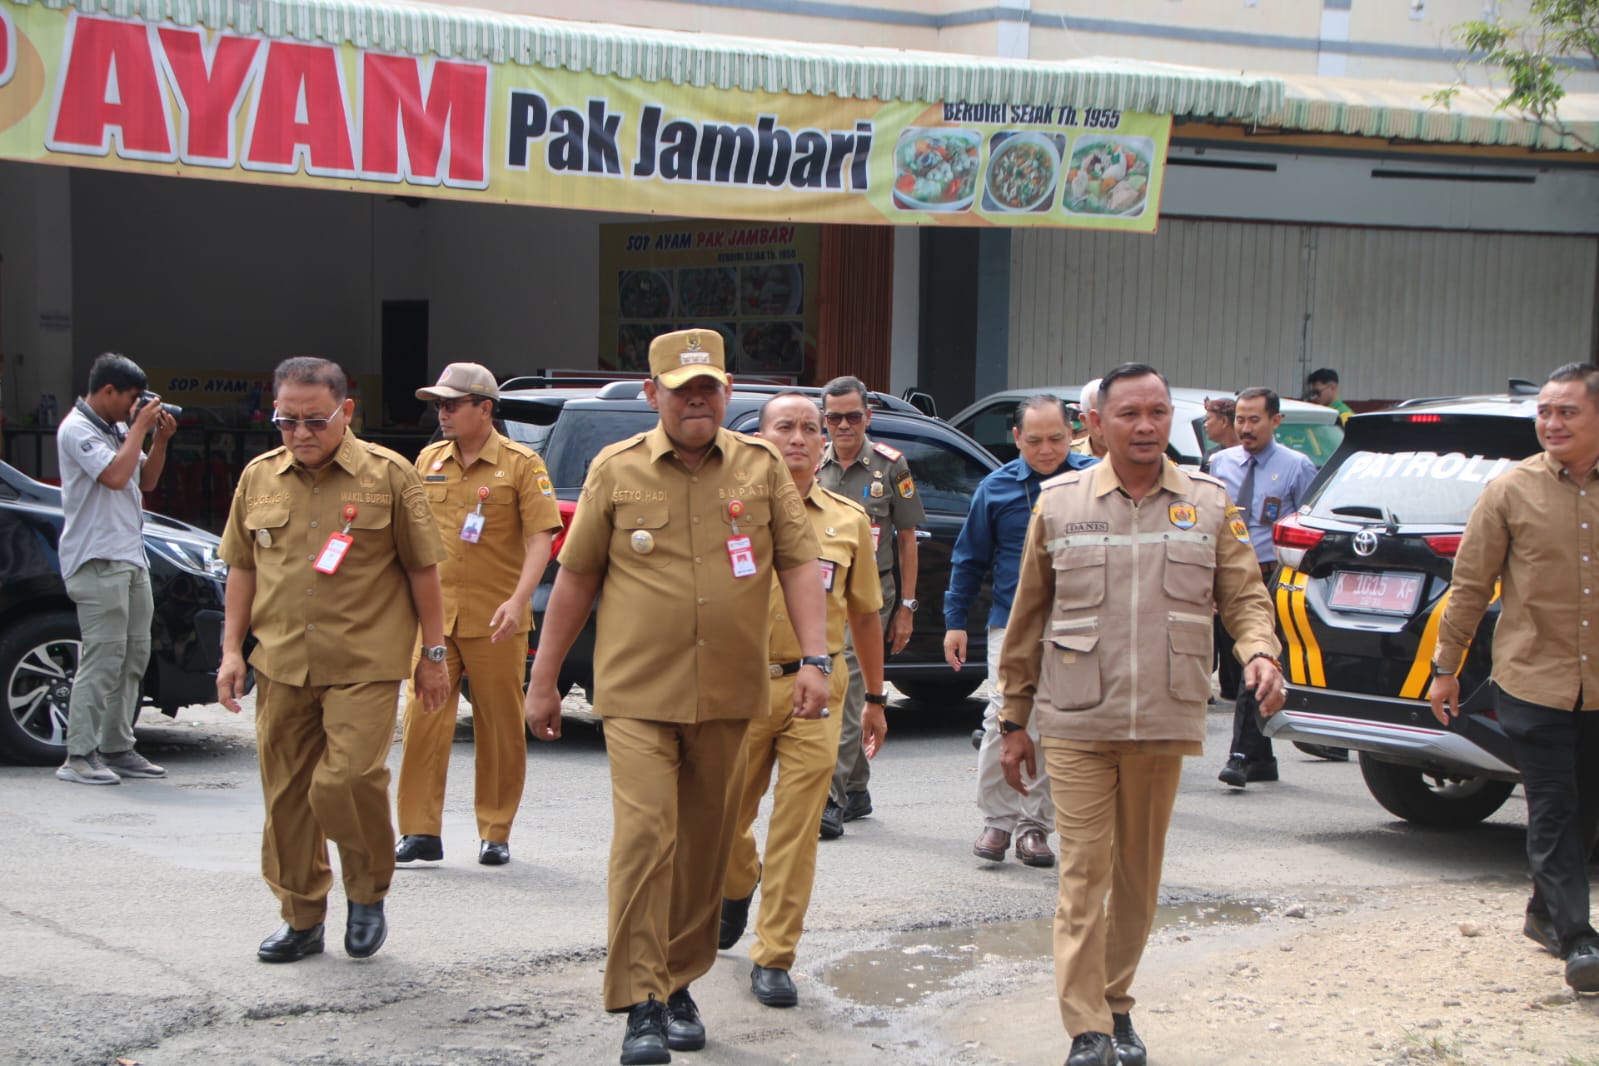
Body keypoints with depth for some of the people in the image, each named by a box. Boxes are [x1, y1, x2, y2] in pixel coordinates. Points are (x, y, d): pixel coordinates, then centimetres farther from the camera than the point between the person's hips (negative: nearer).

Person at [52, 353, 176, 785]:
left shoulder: (118, 429, 18)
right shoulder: (76, 430, -9)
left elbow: (146, 481, 21)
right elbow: (115, 475, -21)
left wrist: (160, 439, 7)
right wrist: (140, 429, -11)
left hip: (131, 558, 9)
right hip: (98, 560, -9)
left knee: (133, 658, 9)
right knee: (103, 659, -12)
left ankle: (116, 748, 15)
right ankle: (79, 757, -10)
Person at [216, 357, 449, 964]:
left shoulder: (387, 476, -2)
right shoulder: (259, 479, 10)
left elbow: (422, 570, 2)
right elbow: (242, 569, 16)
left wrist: (433, 652, 2)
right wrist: (232, 650, 11)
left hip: (364, 667, -4)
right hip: (281, 665, 4)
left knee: (349, 781, -16)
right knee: (286, 797, 7)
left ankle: (368, 895, 9)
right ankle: (301, 919, 21)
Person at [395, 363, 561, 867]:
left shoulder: (521, 464, -3)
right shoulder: (428, 461, 11)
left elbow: (540, 538, -9)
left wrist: (517, 601, -20)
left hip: (493, 621, -3)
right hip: (435, 614, 4)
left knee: (499, 728, 4)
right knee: (423, 718, -2)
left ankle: (495, 834, 13)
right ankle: (419, 831, 2)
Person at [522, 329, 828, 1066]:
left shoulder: (762, 468, 6)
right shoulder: (616, 471, 2)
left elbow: (799, 562, 4)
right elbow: (576, 578, 6)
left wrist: (814, 658, -9)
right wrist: (543, 680, 7)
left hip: (727, 696, 2)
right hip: (638, 693, -2)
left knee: (705, 844, 10)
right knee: (643, 837, -12)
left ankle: (680, 984, 25)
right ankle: (640, 1004, -8)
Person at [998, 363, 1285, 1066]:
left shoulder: (1208, 503, 6)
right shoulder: (1060, 504, 3)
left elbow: (1243, 595, 8)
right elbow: (1026, 620, 8)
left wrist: (1260, 652, -15)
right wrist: (1014, 722, 8)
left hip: (1165, 724, 2)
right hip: (1076, 725, -2)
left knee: (1139, 877, 12)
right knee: (1084, 875, -5)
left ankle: (1117, 1004, 27)